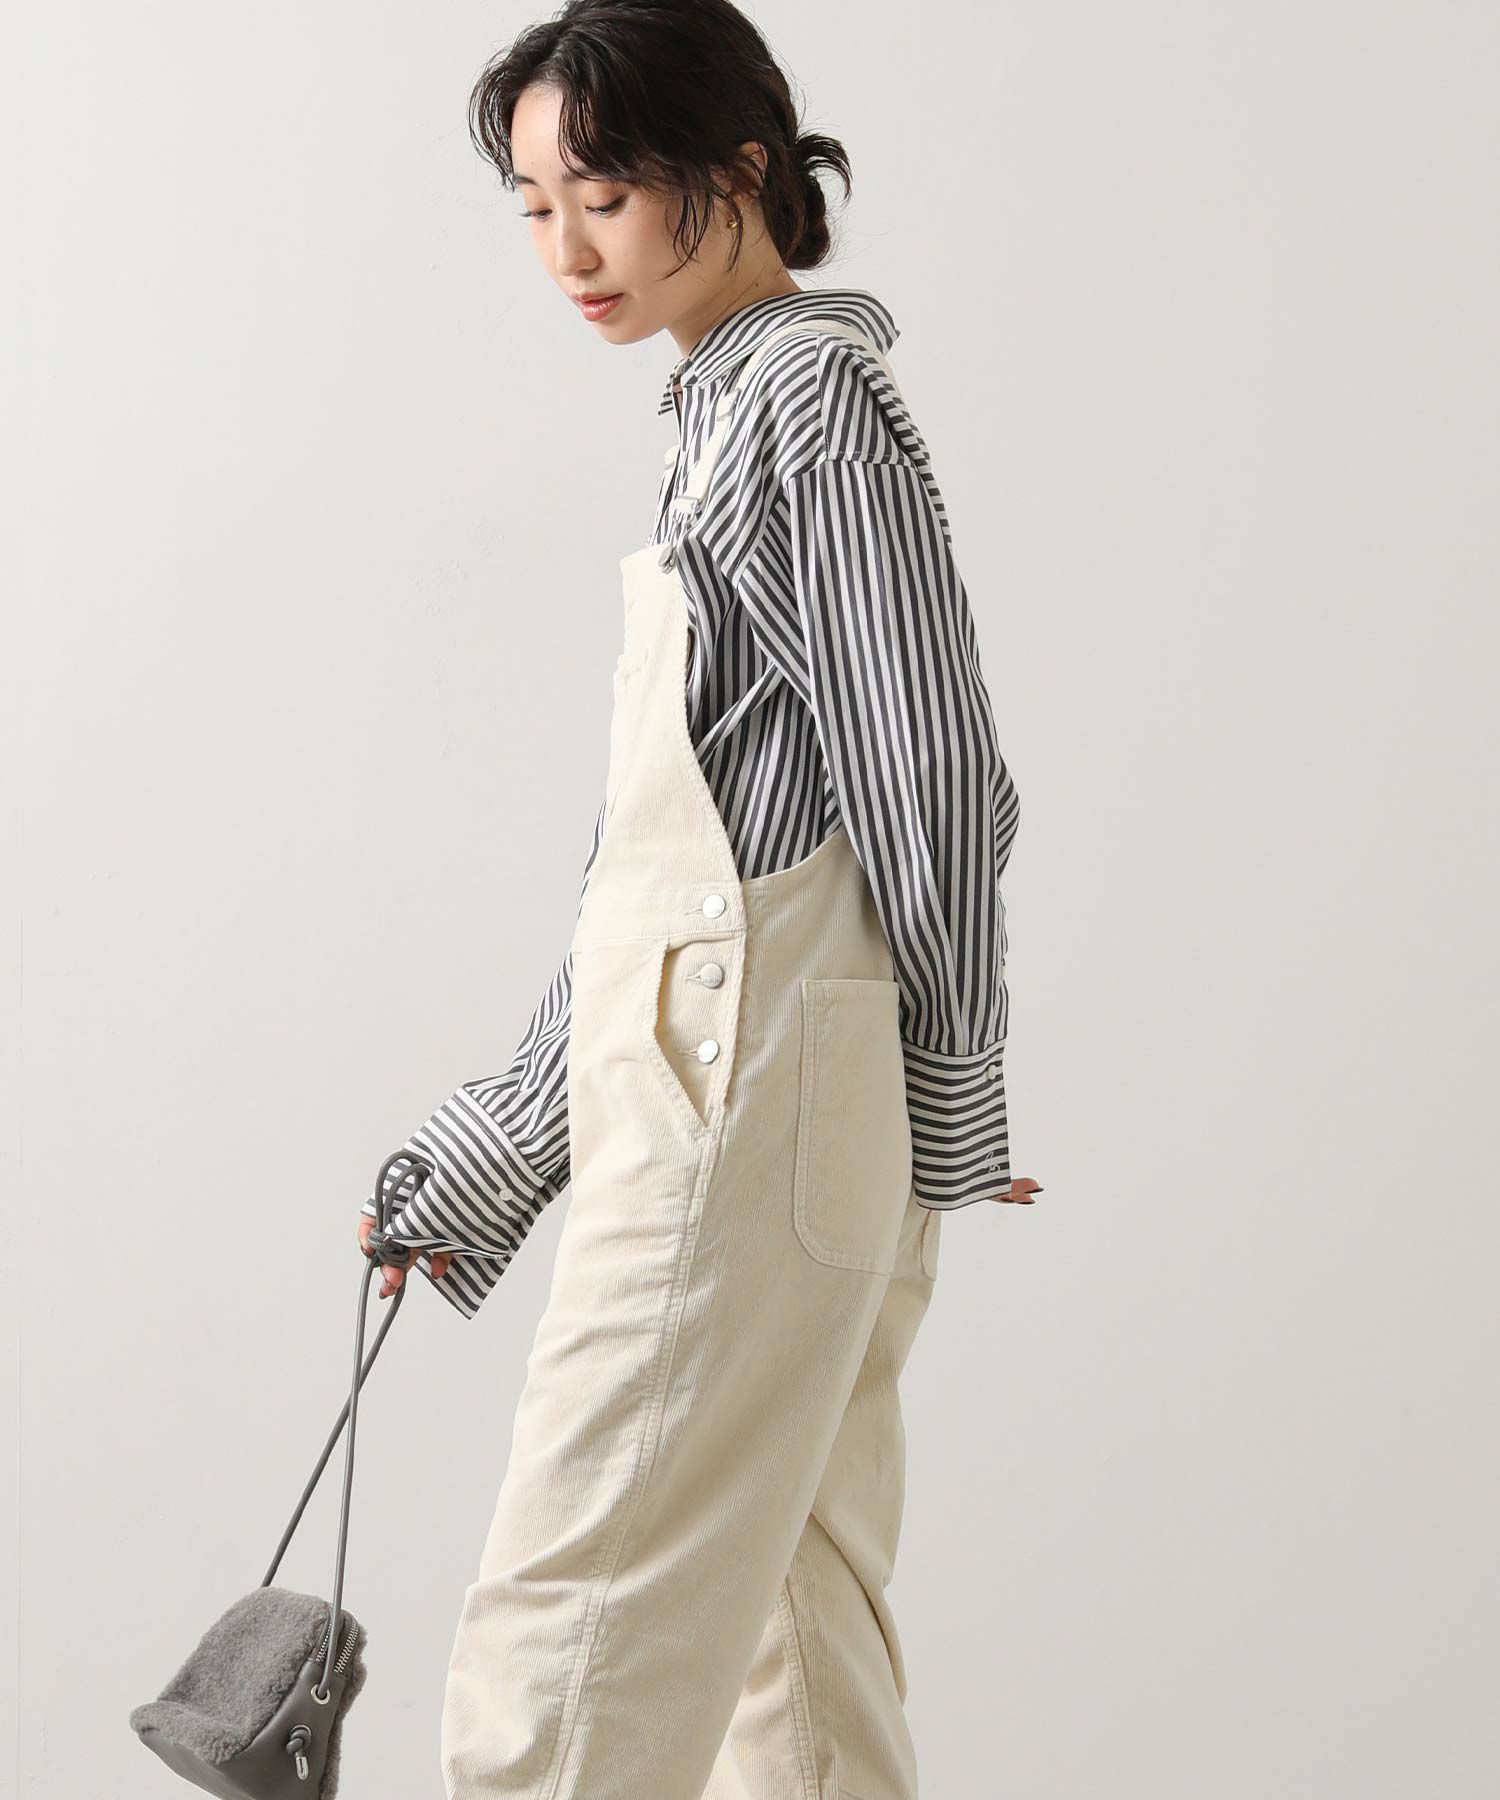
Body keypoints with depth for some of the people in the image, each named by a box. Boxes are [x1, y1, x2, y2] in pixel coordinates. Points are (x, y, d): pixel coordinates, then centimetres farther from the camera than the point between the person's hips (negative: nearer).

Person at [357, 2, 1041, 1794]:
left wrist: (953, 1119, -4)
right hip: (704, 1090, 9)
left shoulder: (812, 389, -9)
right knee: (791, 1643, 12)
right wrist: (500, 1145, 19)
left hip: (748, 1105, -9)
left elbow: (930, 776, -11)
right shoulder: (729, 408, 18)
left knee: (569, 1634, -7)